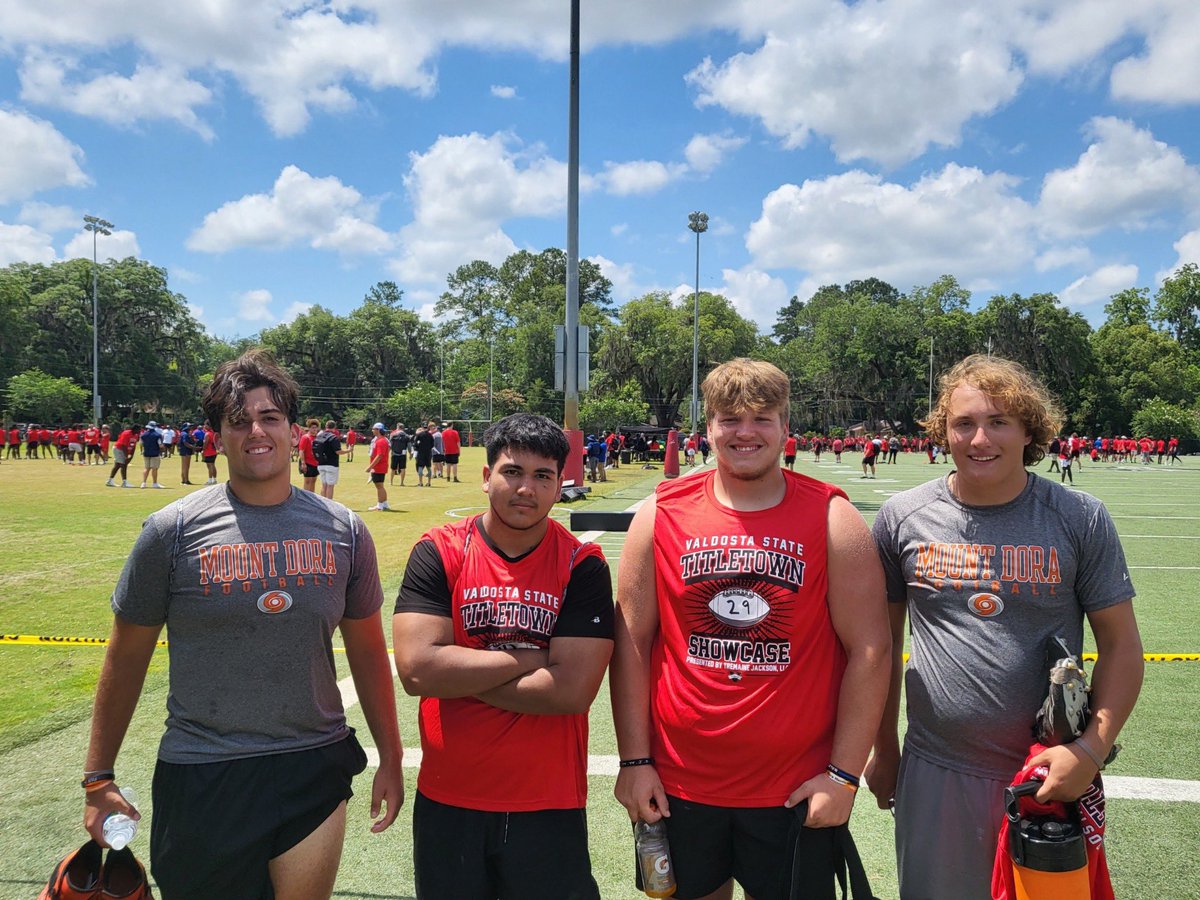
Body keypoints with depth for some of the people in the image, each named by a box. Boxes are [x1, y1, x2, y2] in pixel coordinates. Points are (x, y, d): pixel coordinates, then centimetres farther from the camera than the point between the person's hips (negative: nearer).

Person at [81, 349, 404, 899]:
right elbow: (126, 657, 2)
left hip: (316, 771, 2)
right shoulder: (173, 530, -6)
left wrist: (390, 759, 9)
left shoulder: (344, 532, 0)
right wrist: (98, 779, 3)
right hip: (200, 779, -1)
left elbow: (368, 651, 8)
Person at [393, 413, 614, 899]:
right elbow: (416, 670, -19)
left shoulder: (583, 566, -9)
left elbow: (573, 689, -18)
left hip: (549, 804, -1)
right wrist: (531, 659, -16)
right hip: (447, 800, 1)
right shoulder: (439, 553, -7)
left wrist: (460, 675, -15)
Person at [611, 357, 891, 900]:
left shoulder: (832, 520, -5)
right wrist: (634, 760, -2)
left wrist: (844, 774, -7)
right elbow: (632, 641, 0)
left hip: (797, 790, -1)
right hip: (678, 785, 1)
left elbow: (870, 651, -5)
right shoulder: (661, 515, -2)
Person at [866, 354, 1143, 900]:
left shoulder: (1080, 520, -6)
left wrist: (1093, 748, -13)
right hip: (935, 773, 1)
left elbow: (1120, 644, -1)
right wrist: (884, 750, 8)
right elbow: (883, 642, 5)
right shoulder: (902, 517, -4)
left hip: (1052, 776, 0)